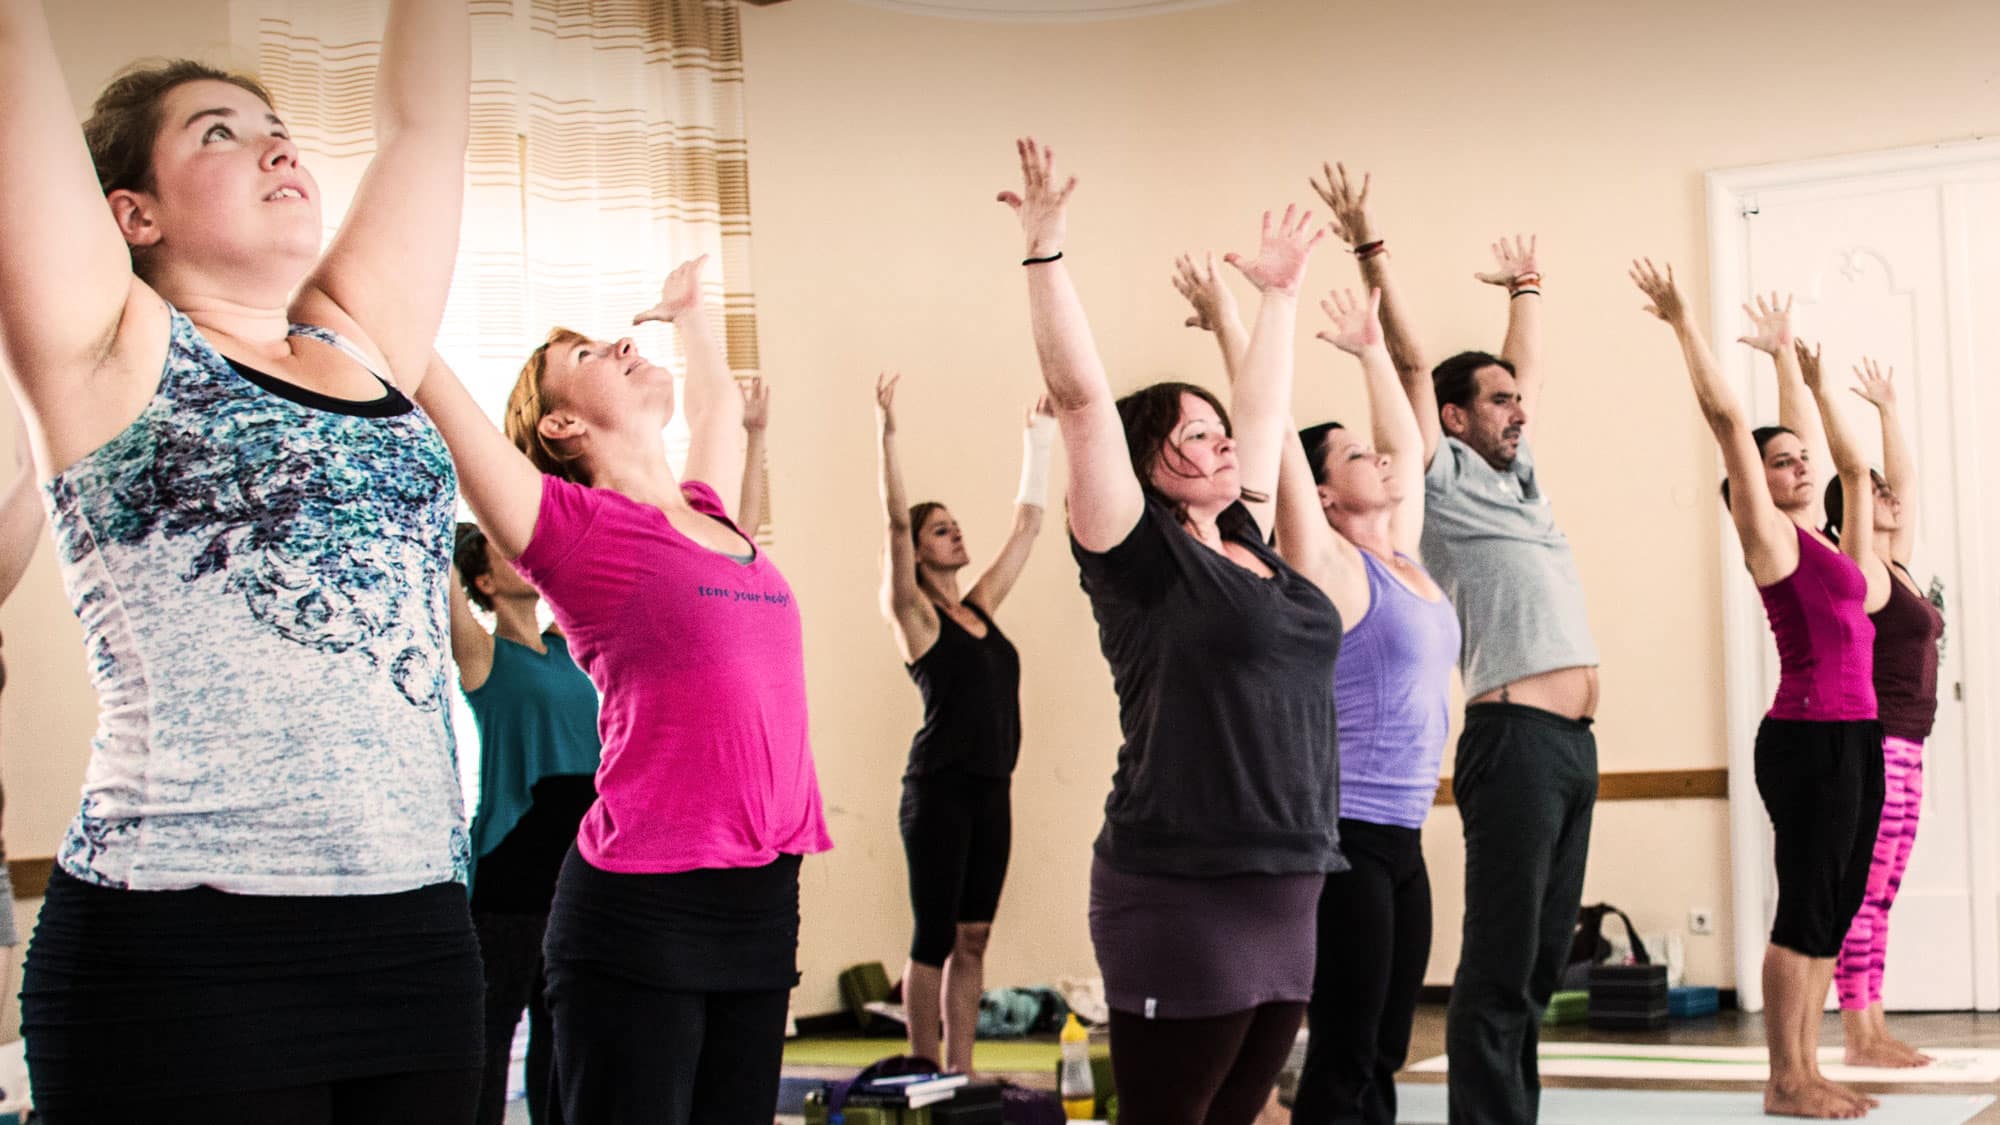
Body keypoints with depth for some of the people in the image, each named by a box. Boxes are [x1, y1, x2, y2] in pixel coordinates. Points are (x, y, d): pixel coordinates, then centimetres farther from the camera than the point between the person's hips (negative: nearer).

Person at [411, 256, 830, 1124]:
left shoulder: (710, 516, 15)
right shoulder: (568, 524, -3)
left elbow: (718, 402, 36)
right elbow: (429, 384, -7)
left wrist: (687, 311, 46)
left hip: (762, 896, 6)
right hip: (641, 904, -6)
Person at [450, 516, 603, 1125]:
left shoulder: (566, 644, 13)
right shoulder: (480, 652, -4)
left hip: (578, 856, 6)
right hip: (511, 861, -6)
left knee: (560, 1023, 11)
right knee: (494, 1023, -2)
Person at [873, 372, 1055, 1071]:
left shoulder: (981, 604, 14)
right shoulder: (914, 615, -4)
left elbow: (1028, 525, 18)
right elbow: (894, 525, -17)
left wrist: (1039, 445, 18)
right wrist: (888, 438, -25)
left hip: (991, 790, 7)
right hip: (939, 789, -7)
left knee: (972, 938, 8)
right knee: (935, 937, -2)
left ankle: (959, 1076, 12)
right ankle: (924, 1073, 5)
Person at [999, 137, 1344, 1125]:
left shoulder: (1247, 542, 14)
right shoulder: (1139, 555, -6)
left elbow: (1265, 410, 26)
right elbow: (1080, 395, -12)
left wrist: (1278, 294, 31)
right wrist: (1044, 249, -13)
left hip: (1284, 895, 7)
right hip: (1183, 899, -7)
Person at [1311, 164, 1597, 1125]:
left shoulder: (1519, 476, 21)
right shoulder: (1445, 479, 0)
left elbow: (1528, 367, 33)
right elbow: (1410, 363, -6)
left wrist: (1524, 288, 39)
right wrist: (1371, 252, -9)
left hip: (1573, 745, 8)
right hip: (1514, 739, -8)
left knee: (1540, 962, 9)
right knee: (1497, 968, -8)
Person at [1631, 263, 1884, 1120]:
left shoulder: (1823, 539, 15)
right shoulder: (1768, 533, -4)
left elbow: (1818, 439, 29)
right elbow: (1726, 418, -9)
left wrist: (1791, 358, 35)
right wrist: (1681, 321, -9)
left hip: (1856, 738, 8)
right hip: (1808, 736, -8)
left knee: (1832, 912, 9)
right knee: (1806, 907, -5)